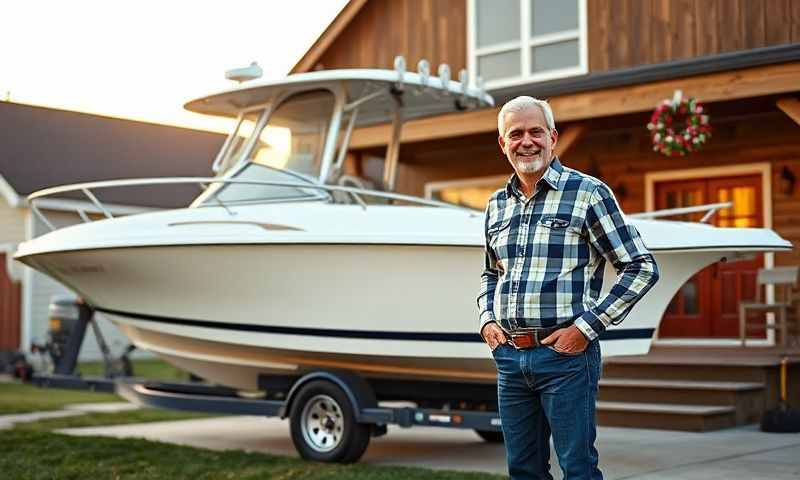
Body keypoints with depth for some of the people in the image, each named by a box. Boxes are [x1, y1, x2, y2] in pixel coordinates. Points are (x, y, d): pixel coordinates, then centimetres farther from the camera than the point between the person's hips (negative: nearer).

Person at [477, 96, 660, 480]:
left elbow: (642, 268, -7)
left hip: (565, 354, -5)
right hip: (508, 357, 6)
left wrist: (587, 326, -11)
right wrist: (486, 319, 11)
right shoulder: (497, 205, 13)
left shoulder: (588, 193, -5)